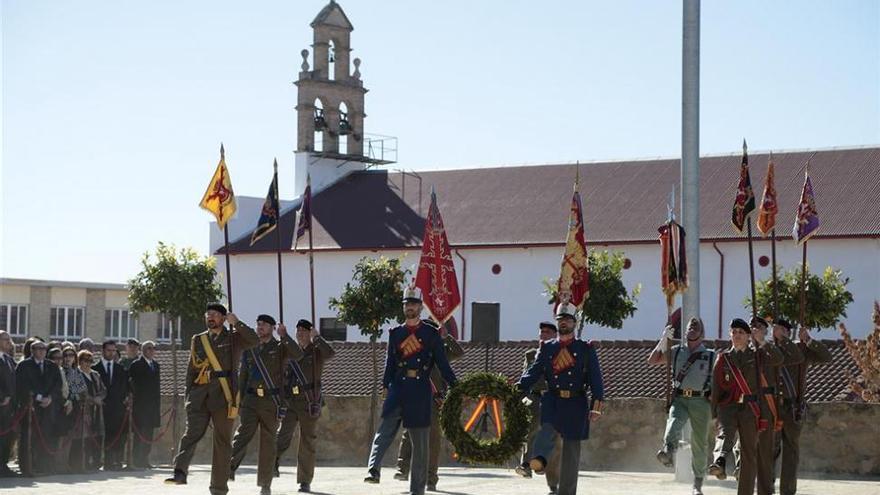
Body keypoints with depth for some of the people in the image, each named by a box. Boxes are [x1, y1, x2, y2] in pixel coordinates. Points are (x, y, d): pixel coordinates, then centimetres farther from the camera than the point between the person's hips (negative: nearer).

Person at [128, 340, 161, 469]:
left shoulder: (155, 365, 17)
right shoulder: (136, 365, -3)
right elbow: (131, 382, -5)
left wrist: (158, 400, 13)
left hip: (153, 404, 6)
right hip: (140, 404, -6)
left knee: (148, 434, 6)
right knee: (139, 433, -7)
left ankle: (144, 459, 10)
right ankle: (137, 460, -5)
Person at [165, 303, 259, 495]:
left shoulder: (234, 337, 9)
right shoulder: (198, 340, 18)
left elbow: (254, 341, -10)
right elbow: (191, 370, 19)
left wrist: (236, 323, -11)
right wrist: (188, 395, 12)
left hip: (223, 395, -2)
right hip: (199, 394, 2)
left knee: (222, 441, 0)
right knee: (191, 432, -16)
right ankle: (180, 473, -29)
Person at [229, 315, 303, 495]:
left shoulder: (280, 347, 4)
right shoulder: (249, 350, 13)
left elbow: (298, 355, -17)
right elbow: (242, 376, 18)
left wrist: (284, 336, -22)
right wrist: (238, 399, 13)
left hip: (271, 401, -2)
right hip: (251, 399, 2)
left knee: (268, 442, 2)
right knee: (243, 433, -19)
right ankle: (229, 469, -32)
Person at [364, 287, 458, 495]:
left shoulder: (431, 334, 6)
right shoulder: (395, 333, 13)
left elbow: (443, 364, 6)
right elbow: (390, 362, 14)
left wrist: (456, 388, 1)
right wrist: (386, 385, 4)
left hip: (420, 391, -1)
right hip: (398, 388, 1)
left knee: (420, 440, 2)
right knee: (385, 429, -20)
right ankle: (373, 470, -36)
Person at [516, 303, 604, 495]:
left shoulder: (586, 349, 8)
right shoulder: (547, 348, 13)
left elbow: (596, 378, 2)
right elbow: (534, 371, 4)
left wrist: (596, 406, -9)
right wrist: (518, 389, -15)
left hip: (576, 404, 0)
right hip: (552, 400, 0)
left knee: (571, 450, 1)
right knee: (547, 428, -31)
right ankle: (539, 460, -56)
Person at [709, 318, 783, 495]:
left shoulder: (756, 355, 11)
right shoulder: (723, 358, 11)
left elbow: (778, 359, -7)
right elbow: (716, 386, 11)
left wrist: (762, 342, -11)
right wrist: (714, 411, 7)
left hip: (750, 407, 1)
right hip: (728, 405, -1)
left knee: (749, 451, 1)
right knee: (724, 433, -30)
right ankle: (719, 464, -57)